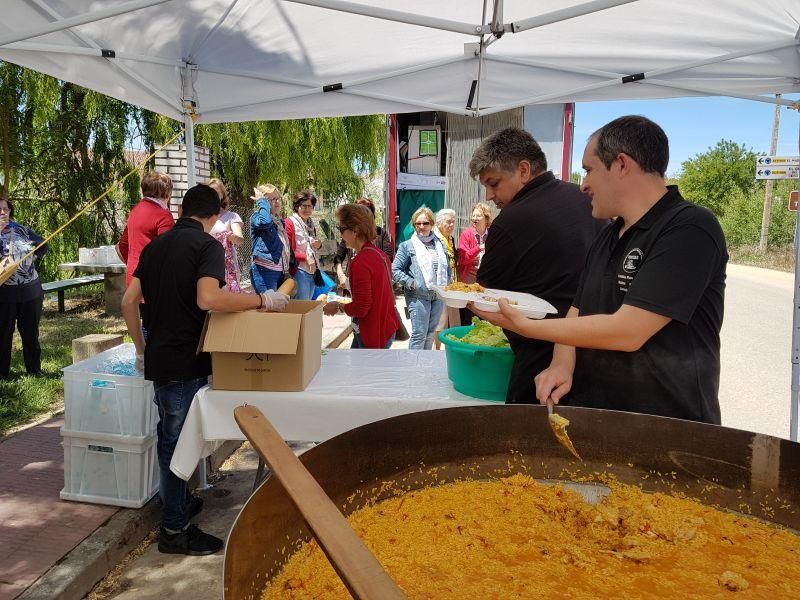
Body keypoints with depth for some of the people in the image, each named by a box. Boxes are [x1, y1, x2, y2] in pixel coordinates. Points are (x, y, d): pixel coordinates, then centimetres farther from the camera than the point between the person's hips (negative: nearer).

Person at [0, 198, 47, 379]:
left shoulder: (21, 229, 8)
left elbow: (43, 245, 20)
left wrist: (33, 257, 4)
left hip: (30, 290, 3)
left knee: (31, 333, 10)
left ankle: (34, 371, 20)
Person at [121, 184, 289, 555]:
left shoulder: (155, 245, 11)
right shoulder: (207, 245, -12)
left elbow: (129, 301, 11)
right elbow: (207, 299, -29)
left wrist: (141, 348, 19)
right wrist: (262, 300, -21)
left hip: (158, 358, 8)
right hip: (186, 361, -8)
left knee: (171, 436, 21)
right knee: (178, 441, 3)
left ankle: (178, 502, 39)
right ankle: (175, 530, 16)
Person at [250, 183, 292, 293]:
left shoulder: (280, 221, 19)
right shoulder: (256, 217, -4)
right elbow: (265, 221, -30)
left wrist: (287, 270, 20)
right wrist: (262, 201, -15)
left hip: (280, 271, 8)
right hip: (264, 271, -8)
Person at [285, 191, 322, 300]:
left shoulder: (311, 223, 14)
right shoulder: (290, 222, -9)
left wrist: (318, 245, 4)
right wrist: (305, 257, -20)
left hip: (313, 270, 8)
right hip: (300, 270, -8)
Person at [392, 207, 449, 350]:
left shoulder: (440, 245, 13)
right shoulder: (407, 246, -3)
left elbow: (446, 267, 22)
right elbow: (395, 270, -8)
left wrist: (446, 284, 8)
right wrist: (411, 283, -15)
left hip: (438, 296, 5)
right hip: (418, 297, -5)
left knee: (430, 333, 12)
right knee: (419, 334, -8)